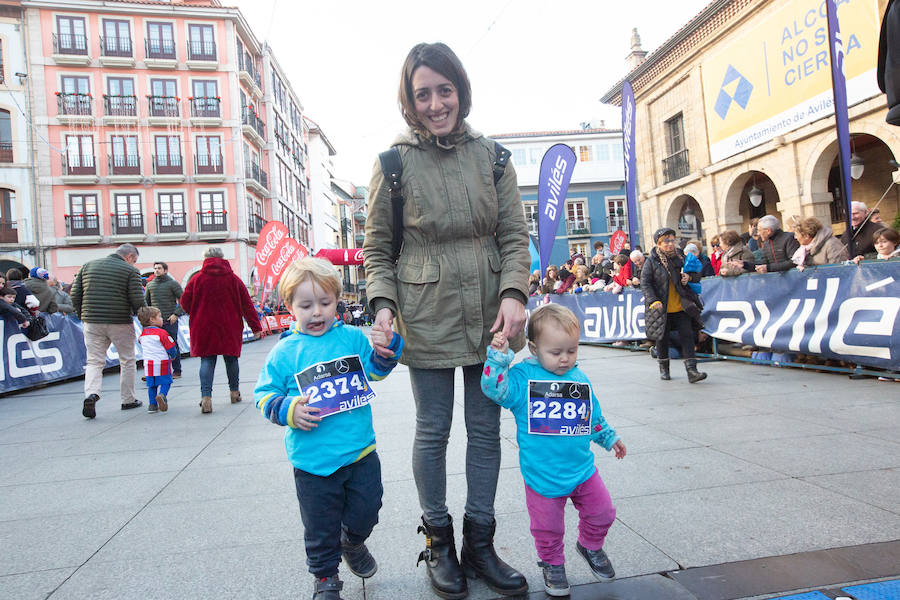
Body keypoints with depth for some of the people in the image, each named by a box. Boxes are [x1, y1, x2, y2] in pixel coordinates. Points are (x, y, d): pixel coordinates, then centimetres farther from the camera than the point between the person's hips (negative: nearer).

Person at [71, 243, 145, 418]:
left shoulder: (88, 266, 12)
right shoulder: (131, 271, -3)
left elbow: (75, 294, 8)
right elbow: (137, 300, -12)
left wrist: (82, 315, 18)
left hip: (92, 323, 4)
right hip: (121, 323, -3)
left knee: (94, 361, 8)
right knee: (127, 361, 11)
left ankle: (91, 394, -15)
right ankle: (128, 400, 17)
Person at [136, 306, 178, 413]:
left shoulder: (142, 334, 7)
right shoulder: (162, 332, -13)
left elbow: (142, 350, 20)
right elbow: (172, 348, -10)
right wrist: (172, 356, 10)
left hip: (148, 363, 5)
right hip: (162, 364, -5)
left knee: (151, 385, 14)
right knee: (165, 382, 4)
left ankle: (152, 404, 12)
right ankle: (161, 395, -21)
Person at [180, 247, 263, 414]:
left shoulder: (197, 279, -3)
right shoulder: (233, 278, 0)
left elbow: (185, 303, -2)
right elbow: (247, 304, 0)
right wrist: (255, 326, 4)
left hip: (204, 328, -1)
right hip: (230, 329, 1)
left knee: (207, 360, 2)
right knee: (231, 359, 14)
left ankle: (206, 396, -12)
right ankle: (234, 392, 26)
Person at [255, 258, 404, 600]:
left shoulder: (352, 337, -1)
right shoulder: (284, 352, -4)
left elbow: (375, 370, 5)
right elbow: (264, 395, 0)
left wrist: (386, 347, -15)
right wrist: (288, 410, -18)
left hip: (360, 450, 2)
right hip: (313, 461, -1)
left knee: (366, 511, 17)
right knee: (320, 528, 13)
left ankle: (353, 543, 50)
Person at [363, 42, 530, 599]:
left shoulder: (491, 155, 6)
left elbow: (516, 234, 5)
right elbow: (377, 247, 4)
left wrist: (514, 292, -10)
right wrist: (383, 303, -11)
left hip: (489, 316, 3)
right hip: (428, 317, -2)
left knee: (486, 429, 10)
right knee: (433, 430, 7)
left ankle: (479, 543, 27)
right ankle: (439, 542, 27)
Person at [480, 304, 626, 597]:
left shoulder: (580, 379, 1)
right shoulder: (522, 377, -13)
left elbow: (594, 416, 16)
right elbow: (494, 388, -28)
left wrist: (609, 437, 25)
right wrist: (498, 356, -35)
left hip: (582, 469, 4)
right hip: (542, 476, -4)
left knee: (602, 513, 16)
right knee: (548, 528, 10)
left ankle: (590, 545, 46)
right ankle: (552, 564, 39)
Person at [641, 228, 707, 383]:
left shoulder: (680, 258, 7)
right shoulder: (652, 261, -3)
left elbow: (697, 275, 18)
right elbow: (645, 283, -8)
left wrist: (689, 277, -6)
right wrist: (653, 301, -20)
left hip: (681, 307, 2)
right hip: (662, 308, -2)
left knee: (687, 335, -7)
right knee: (662, 338, 9)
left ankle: (691, 370, -7)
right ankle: (663, 369, 28)